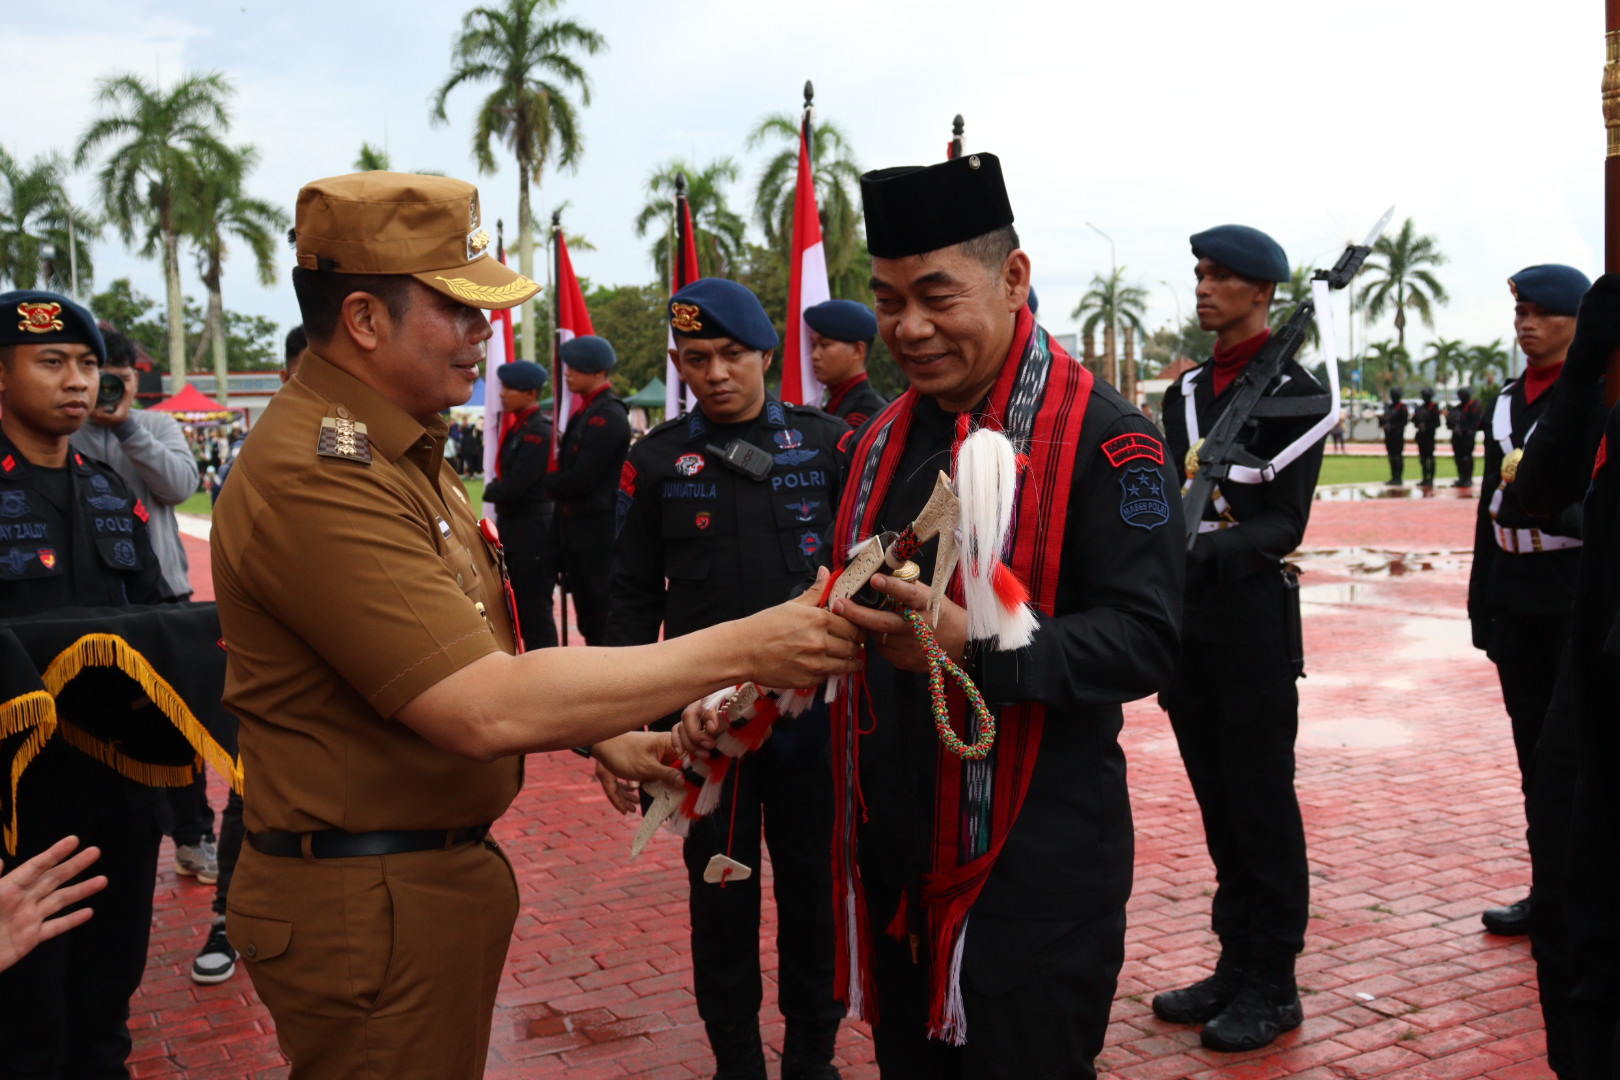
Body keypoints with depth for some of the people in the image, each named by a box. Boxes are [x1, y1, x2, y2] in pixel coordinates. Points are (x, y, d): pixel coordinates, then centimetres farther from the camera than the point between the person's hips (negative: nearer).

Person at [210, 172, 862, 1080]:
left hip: (442, 870, 10)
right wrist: (740, 650, -27)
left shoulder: (401, 452, 12)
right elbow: (485, 708, -29)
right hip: (371, 905, -9)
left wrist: (600, 737, 6)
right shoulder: (316, 476, -23)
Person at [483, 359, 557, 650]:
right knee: (518, 611, 16)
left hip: (532, 535, -10)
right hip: (515, 531, 10)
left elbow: (514, 486, -21)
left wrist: (489, 491, -4)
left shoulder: (538, 432, -17)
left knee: (535, 613, -2)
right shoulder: (518, 426, 11)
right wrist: (495, 489, -1)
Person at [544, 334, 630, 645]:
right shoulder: (586, 410, 14)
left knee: (605, 620, -3)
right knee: (589, 621, 15)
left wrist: (549, 483, -5)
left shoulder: (608, 416, -16)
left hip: (599, 534, -9)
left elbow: (582, 478, -20)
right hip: (579, 530, 9)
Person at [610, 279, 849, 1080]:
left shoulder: (827, 443, -1)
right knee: (720, 897, 10)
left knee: (814, 892, 10)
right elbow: (634, 600, 5)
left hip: (812, 711, 0)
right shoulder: (658, 460, 2)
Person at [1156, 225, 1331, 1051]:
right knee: (1218, 805, 14)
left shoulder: (1294, 394, -7)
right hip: (1186, 621, 6)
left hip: (1254, 620, -6)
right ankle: (1235, 963, 26)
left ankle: (1273, 985, 13)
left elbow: (1284, 526, -14)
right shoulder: (1184, 393, 13)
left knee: (1263, 807, 1)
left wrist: (1200, 547, -30)